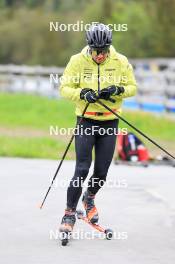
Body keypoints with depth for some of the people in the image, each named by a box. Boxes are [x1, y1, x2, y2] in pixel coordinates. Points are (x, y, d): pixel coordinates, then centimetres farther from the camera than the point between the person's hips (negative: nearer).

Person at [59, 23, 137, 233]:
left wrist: (117, 90, -19)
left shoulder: (120, 62, -4)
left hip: (110, 123, 2)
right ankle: (69, 213, 0)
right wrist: (82, 93, -23)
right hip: (86, 121, -2)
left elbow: (132, 87, 2)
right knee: (82, 169, -11)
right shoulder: (78, 61, -7)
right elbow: (64, 88, -4)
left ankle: (89, 197, 38)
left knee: (101, 171, 6)